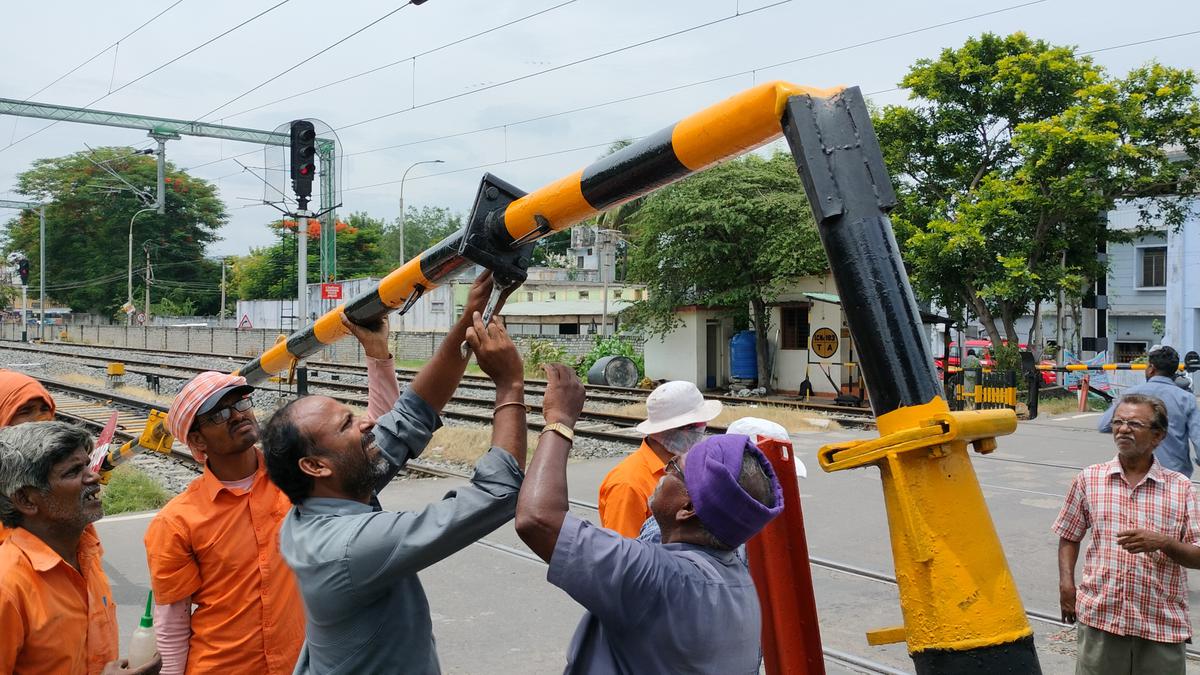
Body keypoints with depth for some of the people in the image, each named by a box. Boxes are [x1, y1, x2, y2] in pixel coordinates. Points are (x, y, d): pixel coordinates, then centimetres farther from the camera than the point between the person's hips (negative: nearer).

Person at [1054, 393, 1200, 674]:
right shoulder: (1089, 479, 4)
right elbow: (1069, 537, 14)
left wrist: (1163, 542, -18)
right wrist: (1066, 584, 1)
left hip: (1163, 624, 0)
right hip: (1099, 618, 0)